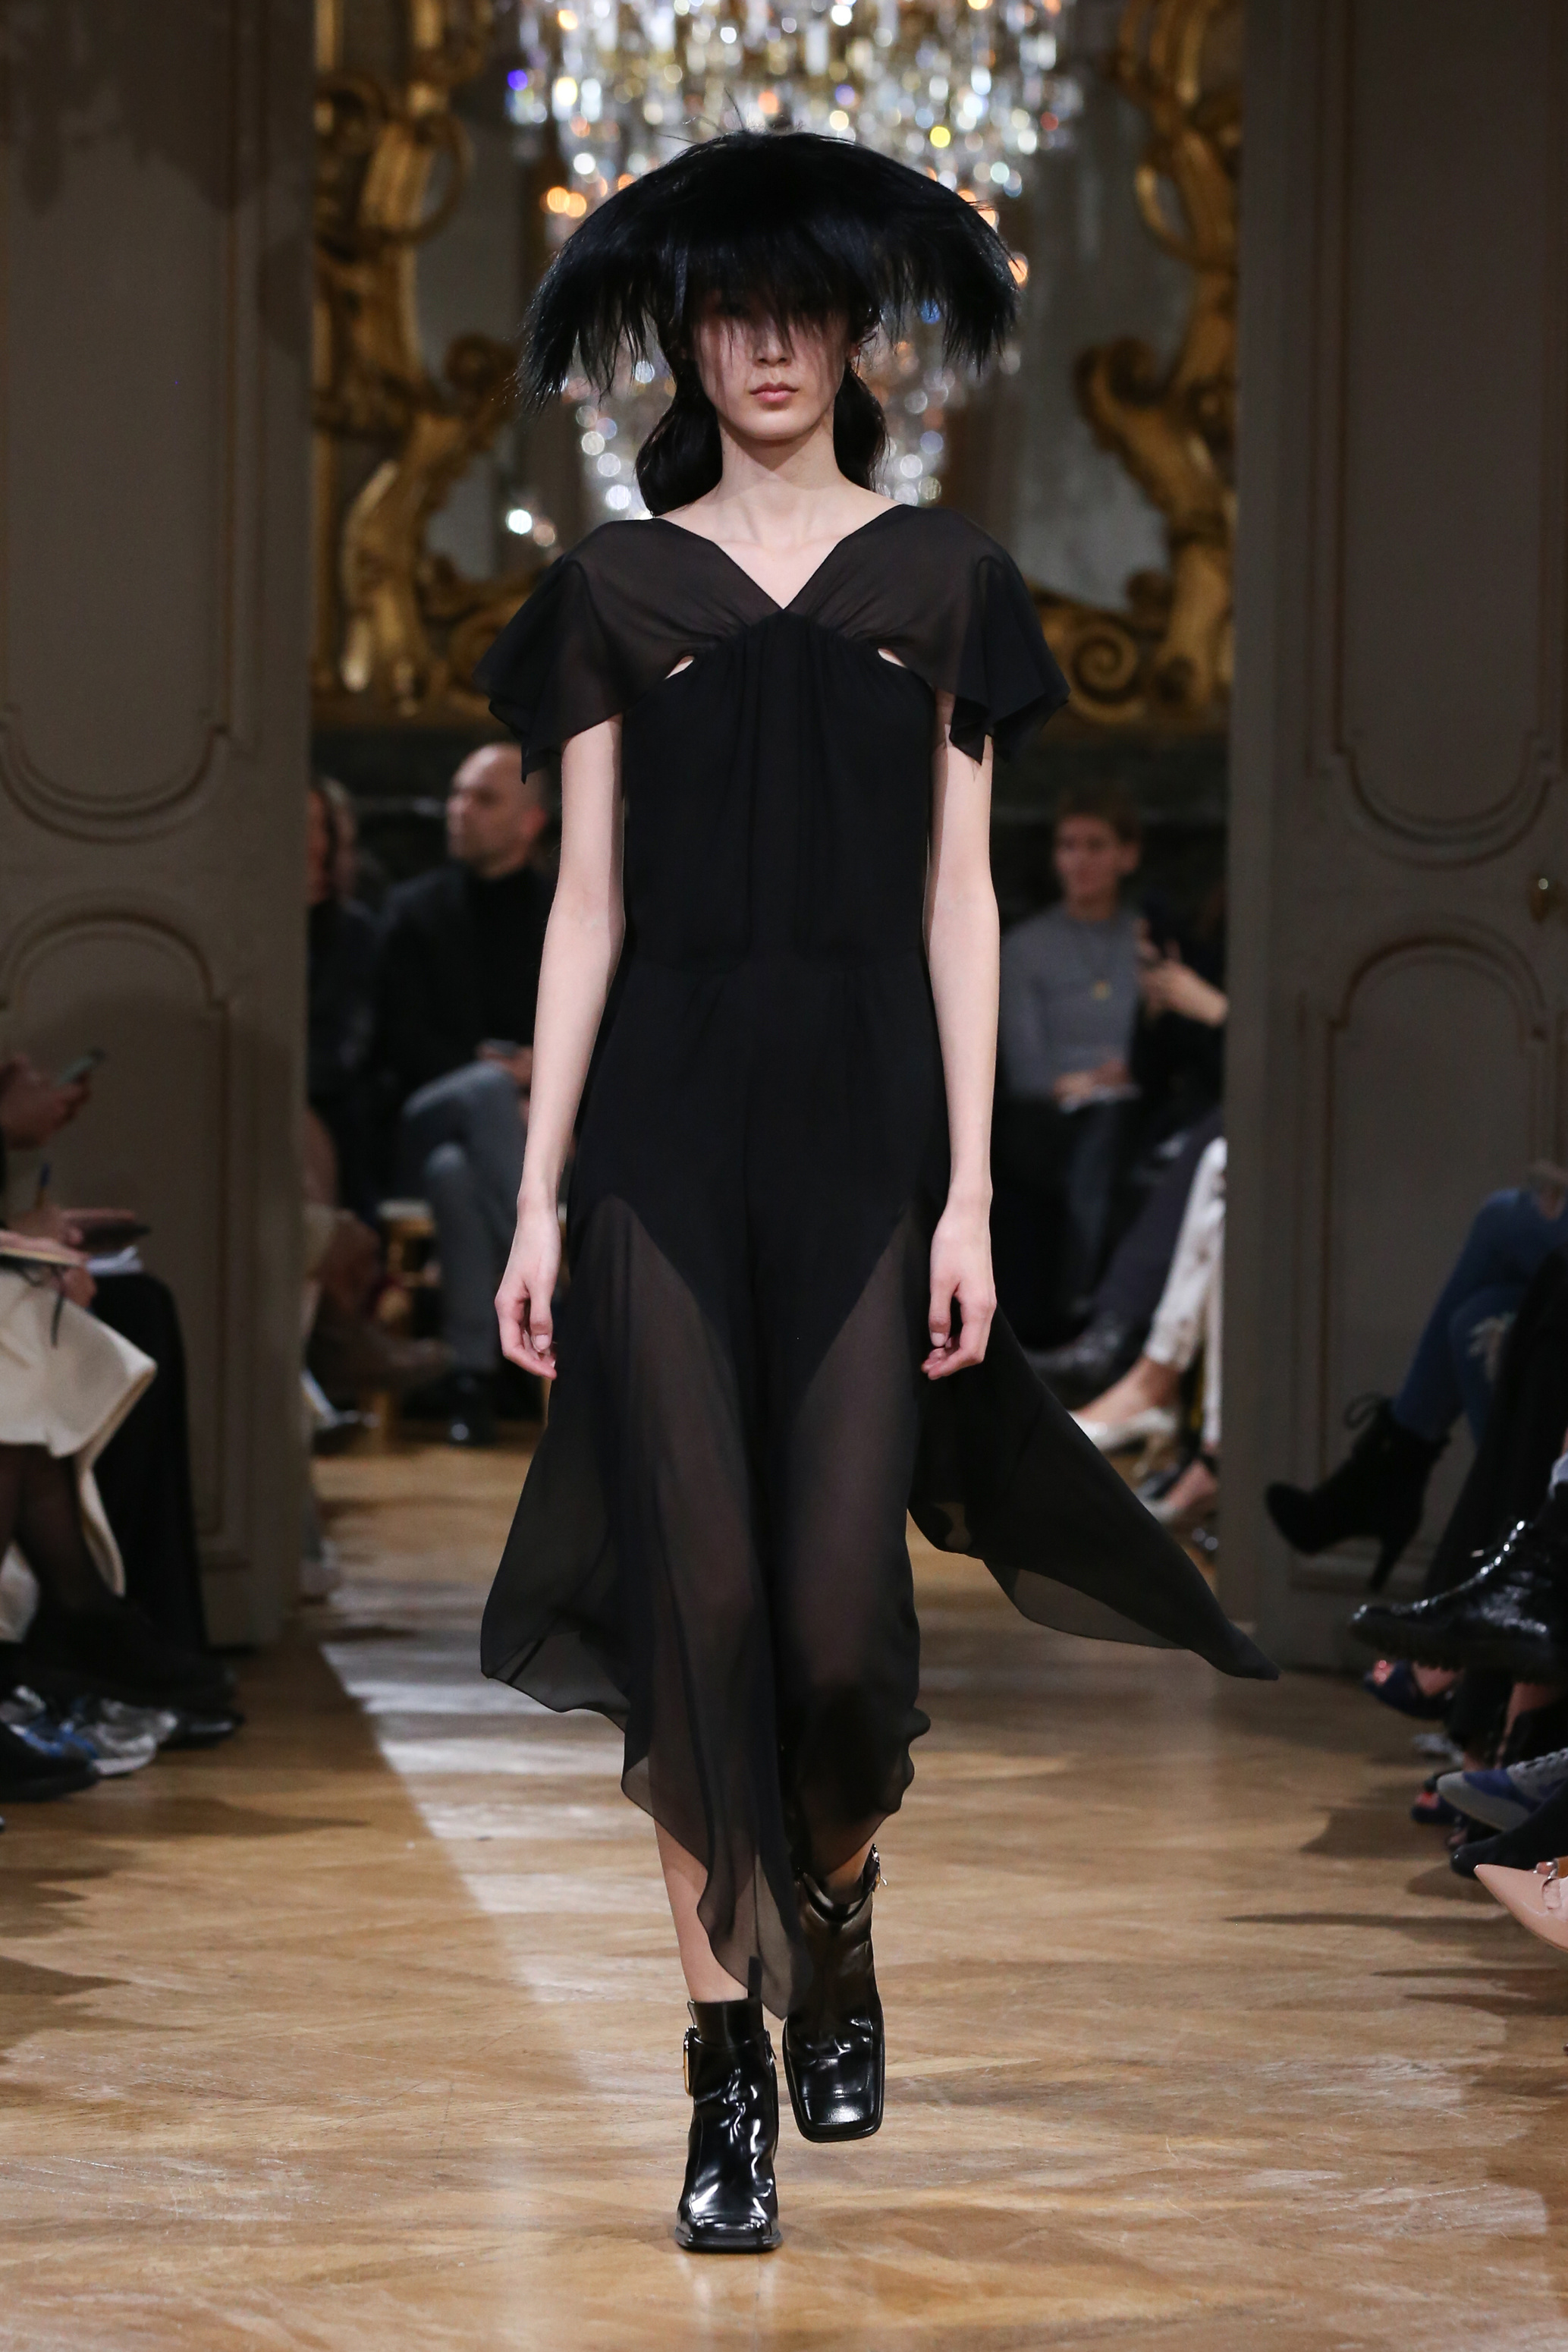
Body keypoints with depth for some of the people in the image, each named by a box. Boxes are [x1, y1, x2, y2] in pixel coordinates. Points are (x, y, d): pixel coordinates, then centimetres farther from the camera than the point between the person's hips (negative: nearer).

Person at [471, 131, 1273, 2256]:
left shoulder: (937, 575, 8)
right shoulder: (619, 586, 8)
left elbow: (959, 897, 5)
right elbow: (587, 902, 7)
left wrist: (969, 1189, -1)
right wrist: (539, 1190, 1)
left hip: (866, 1117, 0)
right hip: (669, 1118, 0)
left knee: (839, 1607, -5)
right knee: (695, 1590, -5)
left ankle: (837, 1913, 27)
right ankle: (729, 2066, 4)